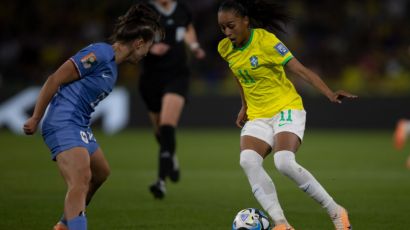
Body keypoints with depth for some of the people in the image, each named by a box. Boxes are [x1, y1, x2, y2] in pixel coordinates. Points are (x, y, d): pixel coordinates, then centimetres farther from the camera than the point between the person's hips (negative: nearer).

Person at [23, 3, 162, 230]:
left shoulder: (112, 66, 16)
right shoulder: (100, 53, -14)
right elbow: (55, 80, -15)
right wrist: (35, 119, -14)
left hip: (80, 126, 10)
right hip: (64, 124, -10)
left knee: (101, 172, 25)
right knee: (81, 179, -25)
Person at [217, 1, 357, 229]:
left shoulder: (265, 40, -16)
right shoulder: (225, 48, 2)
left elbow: (300, 69, -21)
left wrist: (329, 93, -31)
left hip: (286, 109, -6)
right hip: (257, 116, 6)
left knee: (284, 163, -28)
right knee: (248, 160, -24)